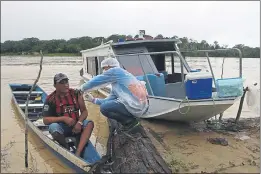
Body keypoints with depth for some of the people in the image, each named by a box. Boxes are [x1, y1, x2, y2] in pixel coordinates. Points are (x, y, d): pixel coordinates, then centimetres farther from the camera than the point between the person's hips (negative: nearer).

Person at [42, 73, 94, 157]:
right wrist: (63, 118, -23)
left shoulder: (76, 93, -3)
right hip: (61, 127, -2)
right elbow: (45, 120, -11)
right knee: (53, 127, -34)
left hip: (76, 126, 2)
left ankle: (78, 153, -35)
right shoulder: (51, 99, -8)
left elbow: (84, 111, 0)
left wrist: (79, 122, -19)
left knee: (90, 123, -25)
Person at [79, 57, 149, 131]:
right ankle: (130, 120, 16)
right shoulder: (116, 82, 23)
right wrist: (93, 100, 32)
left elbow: (95, 81, 0)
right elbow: (109, 100, 28)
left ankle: (130, 121, 1)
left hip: (135, 107, -10)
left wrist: (82, 89, 17)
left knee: (104, 108, -4)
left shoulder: (115, 71, -2)